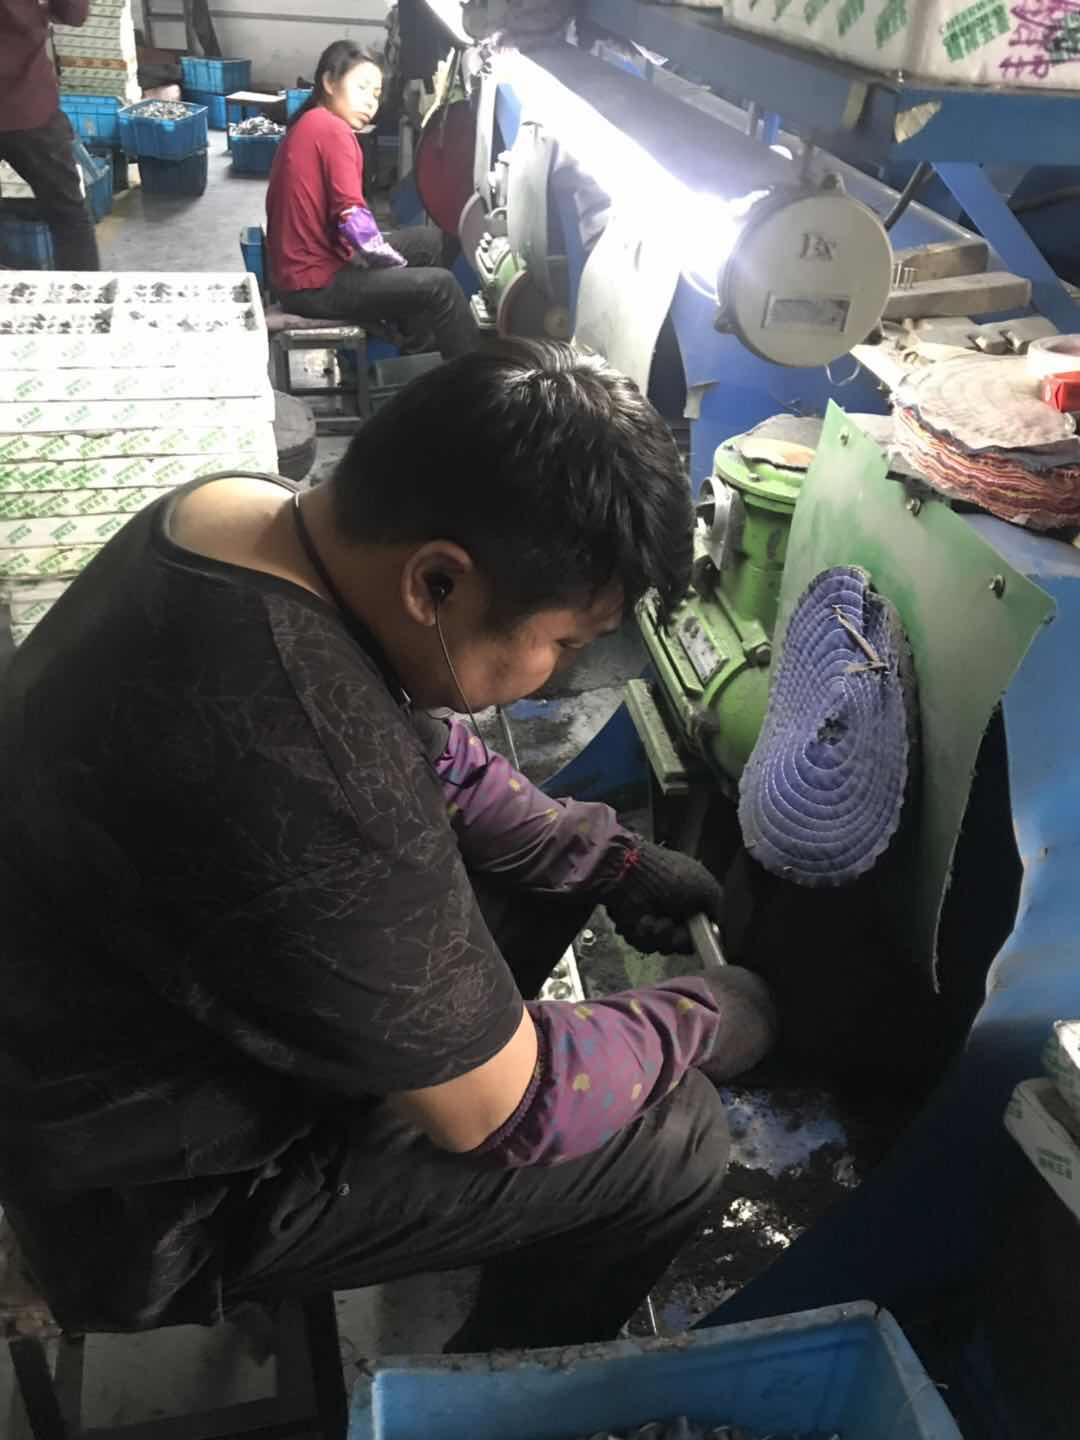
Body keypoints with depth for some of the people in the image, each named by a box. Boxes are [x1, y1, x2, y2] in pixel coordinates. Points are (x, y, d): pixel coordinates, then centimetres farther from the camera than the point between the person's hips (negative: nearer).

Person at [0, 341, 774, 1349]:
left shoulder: (256, 515, -11)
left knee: (553, 860, 11)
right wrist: (713, 1019, -8)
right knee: (676, 1142, -6)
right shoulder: (303, 780, -40)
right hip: (158, 1189, -8)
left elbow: (424, 758, 6)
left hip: (152, 1016, 8)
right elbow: (502, 1113, -24)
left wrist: (612, 860, 2)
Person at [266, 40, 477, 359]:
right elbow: (354, 222, -23)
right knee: (438, 285, -12)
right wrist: (398, 263, -8)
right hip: (315, 285, -10)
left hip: (308, 264, 10)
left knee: (430, 239, 16)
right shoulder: (333, 129, -15)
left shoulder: (307, 125, 14)